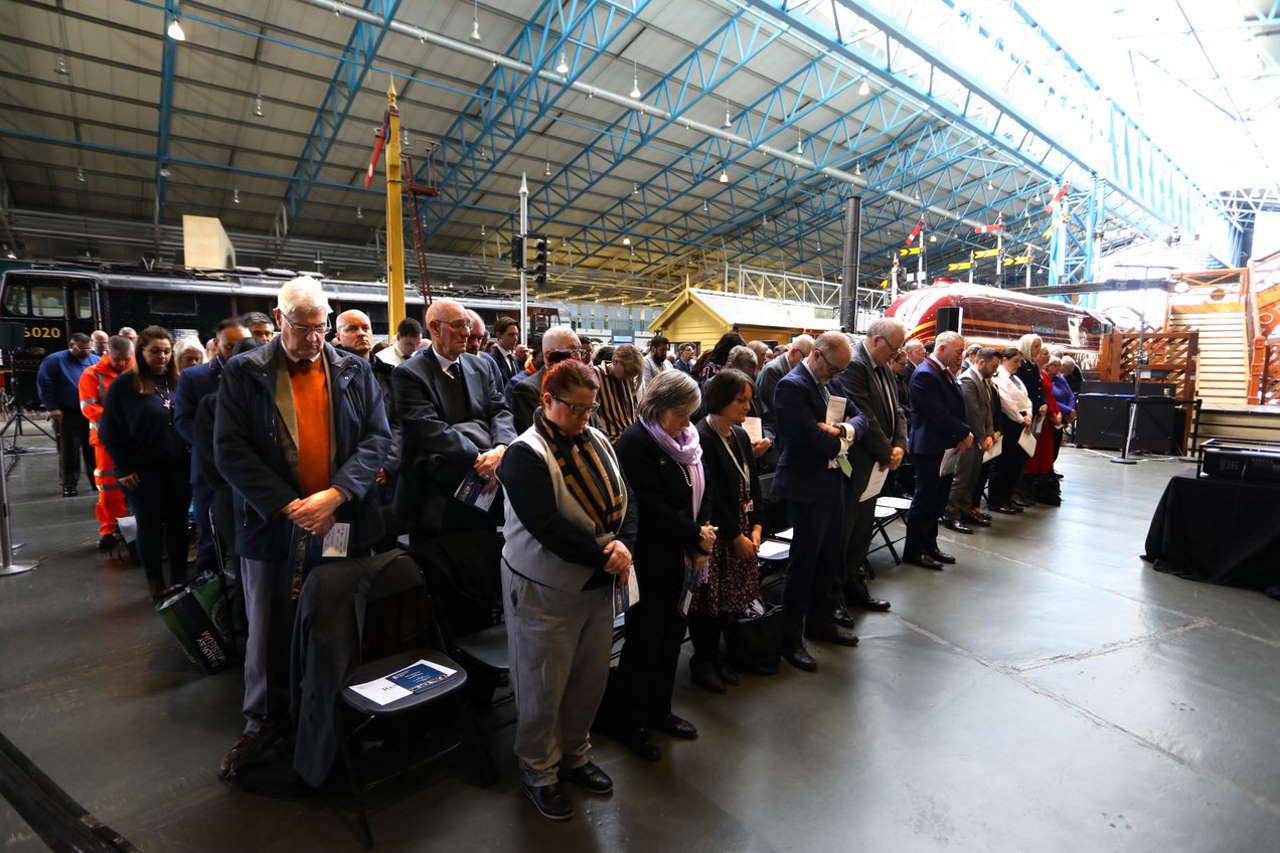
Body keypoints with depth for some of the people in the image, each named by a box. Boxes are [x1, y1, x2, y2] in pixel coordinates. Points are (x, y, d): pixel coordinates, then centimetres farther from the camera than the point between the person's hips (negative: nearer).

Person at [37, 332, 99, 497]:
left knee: (93, 450, 9)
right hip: (67, 414, -3)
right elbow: (44, 384, -4)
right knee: (69, 451, 2)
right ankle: (69, 485, 11)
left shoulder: (96, 361, 7)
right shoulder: (54, 360, -3)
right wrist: (52, 408, -9)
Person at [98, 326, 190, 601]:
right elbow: (109, 431, -4)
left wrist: (190, 457, 2)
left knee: (178, 524, 10)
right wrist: (124, 469, -9)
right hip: (143, 470, -3)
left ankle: (179, 579, 22)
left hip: (178, 467, 3)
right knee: (150, 526, 7)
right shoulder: (124, 384, -5)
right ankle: (156, 584, 20)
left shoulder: (177, 382, 6)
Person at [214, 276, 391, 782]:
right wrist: (287, 507, -16)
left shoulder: (355, 372, 3)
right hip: (272, 526, 0)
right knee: (269, 632, 15)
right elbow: (230, 450, -7)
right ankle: (263, 722, 36)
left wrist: (334, 495, -16)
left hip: (343, 524, 1)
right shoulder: (244, 373, -1)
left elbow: (377, 437, -3)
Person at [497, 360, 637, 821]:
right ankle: (538, 773, 34)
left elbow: (625, 498, 1)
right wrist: (605, 556, -20)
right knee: (544, 688, 11)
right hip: (546, 589, -6)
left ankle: (574, 755, 42)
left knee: (591, 679, 19)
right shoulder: (526, 454, -19)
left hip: (597, 583, 7)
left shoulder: (596, 441, 2)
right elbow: (548, 528, -25)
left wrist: (624, 544, -17)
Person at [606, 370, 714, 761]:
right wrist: (695, 535, -14)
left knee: (670, 631, 16)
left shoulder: (684, 440, 7)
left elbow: (698, 494, 9)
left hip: (677, 552, 8)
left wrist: (701, 544, -2)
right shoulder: (636, 442, -16)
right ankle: (625, 719, 23)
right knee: (646, 637, 3)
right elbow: (652, 506, -20)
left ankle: (658, 710, 34)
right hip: (648, 556, -7)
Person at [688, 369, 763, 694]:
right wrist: (736, 536, -14)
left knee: (729, 596, 14)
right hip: (712, 533, -7)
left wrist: (756, 526, 1)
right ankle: (701, 661, 24)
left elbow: (752, 483, 11)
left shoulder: (740, 435, 9)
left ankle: (715, 652, 33)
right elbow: (709, 496, -19)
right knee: (708, 598, 5)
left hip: (740, 532, 8)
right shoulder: (701, 438, -17)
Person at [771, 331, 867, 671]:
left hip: (832, 481, 9)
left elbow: (860, 418, 8)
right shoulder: (792, 386, -18)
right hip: (807, 486, -9)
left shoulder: (829, 383, 10)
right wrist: (841, 440, -7)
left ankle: (819, 621, 36)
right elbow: (814, 441, -26)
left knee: (831, 556, 18)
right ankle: (790, 638, 15)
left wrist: (842, 430, -14)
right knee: (804, 563, 0)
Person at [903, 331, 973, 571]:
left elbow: (957, 407, 16)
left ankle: (929, 545, 26)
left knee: (938, 500, 15)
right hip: (929, 449, -9)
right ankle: (913, 551, 10)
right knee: (924, 501, -1)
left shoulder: (946, 373, 14)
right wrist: (964, 434, -11)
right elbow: (937, 414, -21)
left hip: (947, 447, 9)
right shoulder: (925, 374, -16)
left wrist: (966, 433, -1)